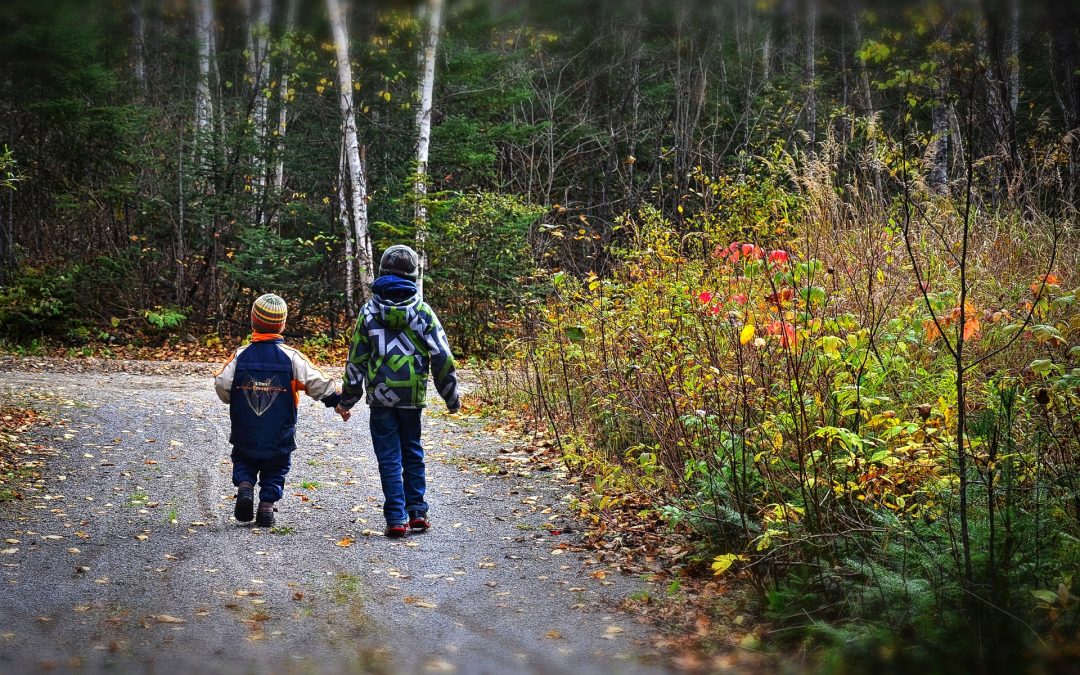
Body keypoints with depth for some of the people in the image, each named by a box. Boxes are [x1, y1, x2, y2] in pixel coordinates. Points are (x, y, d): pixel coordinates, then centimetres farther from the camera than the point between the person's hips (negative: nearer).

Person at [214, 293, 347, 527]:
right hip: (280, 438, -1)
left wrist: (232, 399, 14)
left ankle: (244, 487, -5)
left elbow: (222, 386, -8)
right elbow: (318, 383, -8)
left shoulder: (240, 356, -7)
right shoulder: (292, 358, -9)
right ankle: (267, 505, 4)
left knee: (243, 463, 22)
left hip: (245, 436, 1)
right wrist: (339, 402, 5)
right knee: (275, 471, 17)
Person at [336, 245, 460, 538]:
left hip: (380, 396, -1)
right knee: (413, 453, 17)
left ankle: (396, 519, -1)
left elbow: (356, 359, 2)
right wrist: (451, 397, 11)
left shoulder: (369, 312, -1)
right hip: (412, 397, 1)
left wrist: (347, 399, 11)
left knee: (389, 458, 3)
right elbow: (442, 358, 1)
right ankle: (417, 511, 16)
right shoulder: (422, 311, -1)